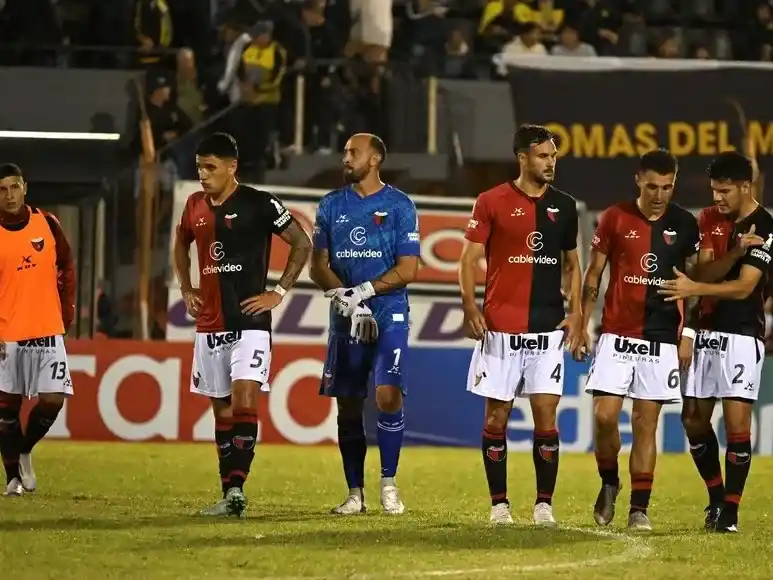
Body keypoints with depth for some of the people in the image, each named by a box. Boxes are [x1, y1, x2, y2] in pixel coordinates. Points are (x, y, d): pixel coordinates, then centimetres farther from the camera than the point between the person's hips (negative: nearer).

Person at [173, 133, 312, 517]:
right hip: (209, 324, 6)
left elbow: (302, 244, -3)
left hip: (249, 322, -6)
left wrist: (279, 292, -7)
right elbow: (181, 246, 28)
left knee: (244, 399, -18)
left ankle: (236, 489, -23)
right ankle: (229, 495, 13)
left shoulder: (259, 204, -8)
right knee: (222, 409, 9)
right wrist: (186, 290, 16)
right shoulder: (195, 206, 9)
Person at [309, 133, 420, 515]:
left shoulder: (399, 206, 0)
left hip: (389, 316, -4)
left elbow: (408, 269, -5)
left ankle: (389, 484, -5)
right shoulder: (331, 205, 10)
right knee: (348, 407, 4)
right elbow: (318, 267, 7)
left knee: (388, 394, -17)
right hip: (345, 320, 4)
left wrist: (364, 291, -14)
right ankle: (355, 493, 11)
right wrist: (344, 297, -10)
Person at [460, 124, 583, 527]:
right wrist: (470, 307, -14)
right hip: (500, 326, -2)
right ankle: (499, 504, 10)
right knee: (496, 416, 2)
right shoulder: (492, 202, -1)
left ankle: (544, 504, 2)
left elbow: (572, 264, 16)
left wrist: (575, 313, 5)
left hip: (548, 327, 2)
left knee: (546, 414, -4)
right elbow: (470, 258, -1)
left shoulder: (564, 206, 9)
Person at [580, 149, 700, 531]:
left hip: (661, 338, 0)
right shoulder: (614, 219, 0)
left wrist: (688, 335, 2)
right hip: (616, 335, 0)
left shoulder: (685, 225, 3)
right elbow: (593, 275, 5)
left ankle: (639, 508, 4)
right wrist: (582, 326, 0)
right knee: (605, 416, -8)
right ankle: (608, 484, 18)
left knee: (646, 424, 0)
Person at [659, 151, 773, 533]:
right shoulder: (709, 220, 9)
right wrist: (735, 252, -18)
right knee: (693, 418, 7)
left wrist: (695, 288, -25)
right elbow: (703, 271, -2)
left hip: (742, 335, -7)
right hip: (707, 331, 7)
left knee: (736, 421, -10)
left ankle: (730, 510, -5)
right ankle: (716, 497, 22)